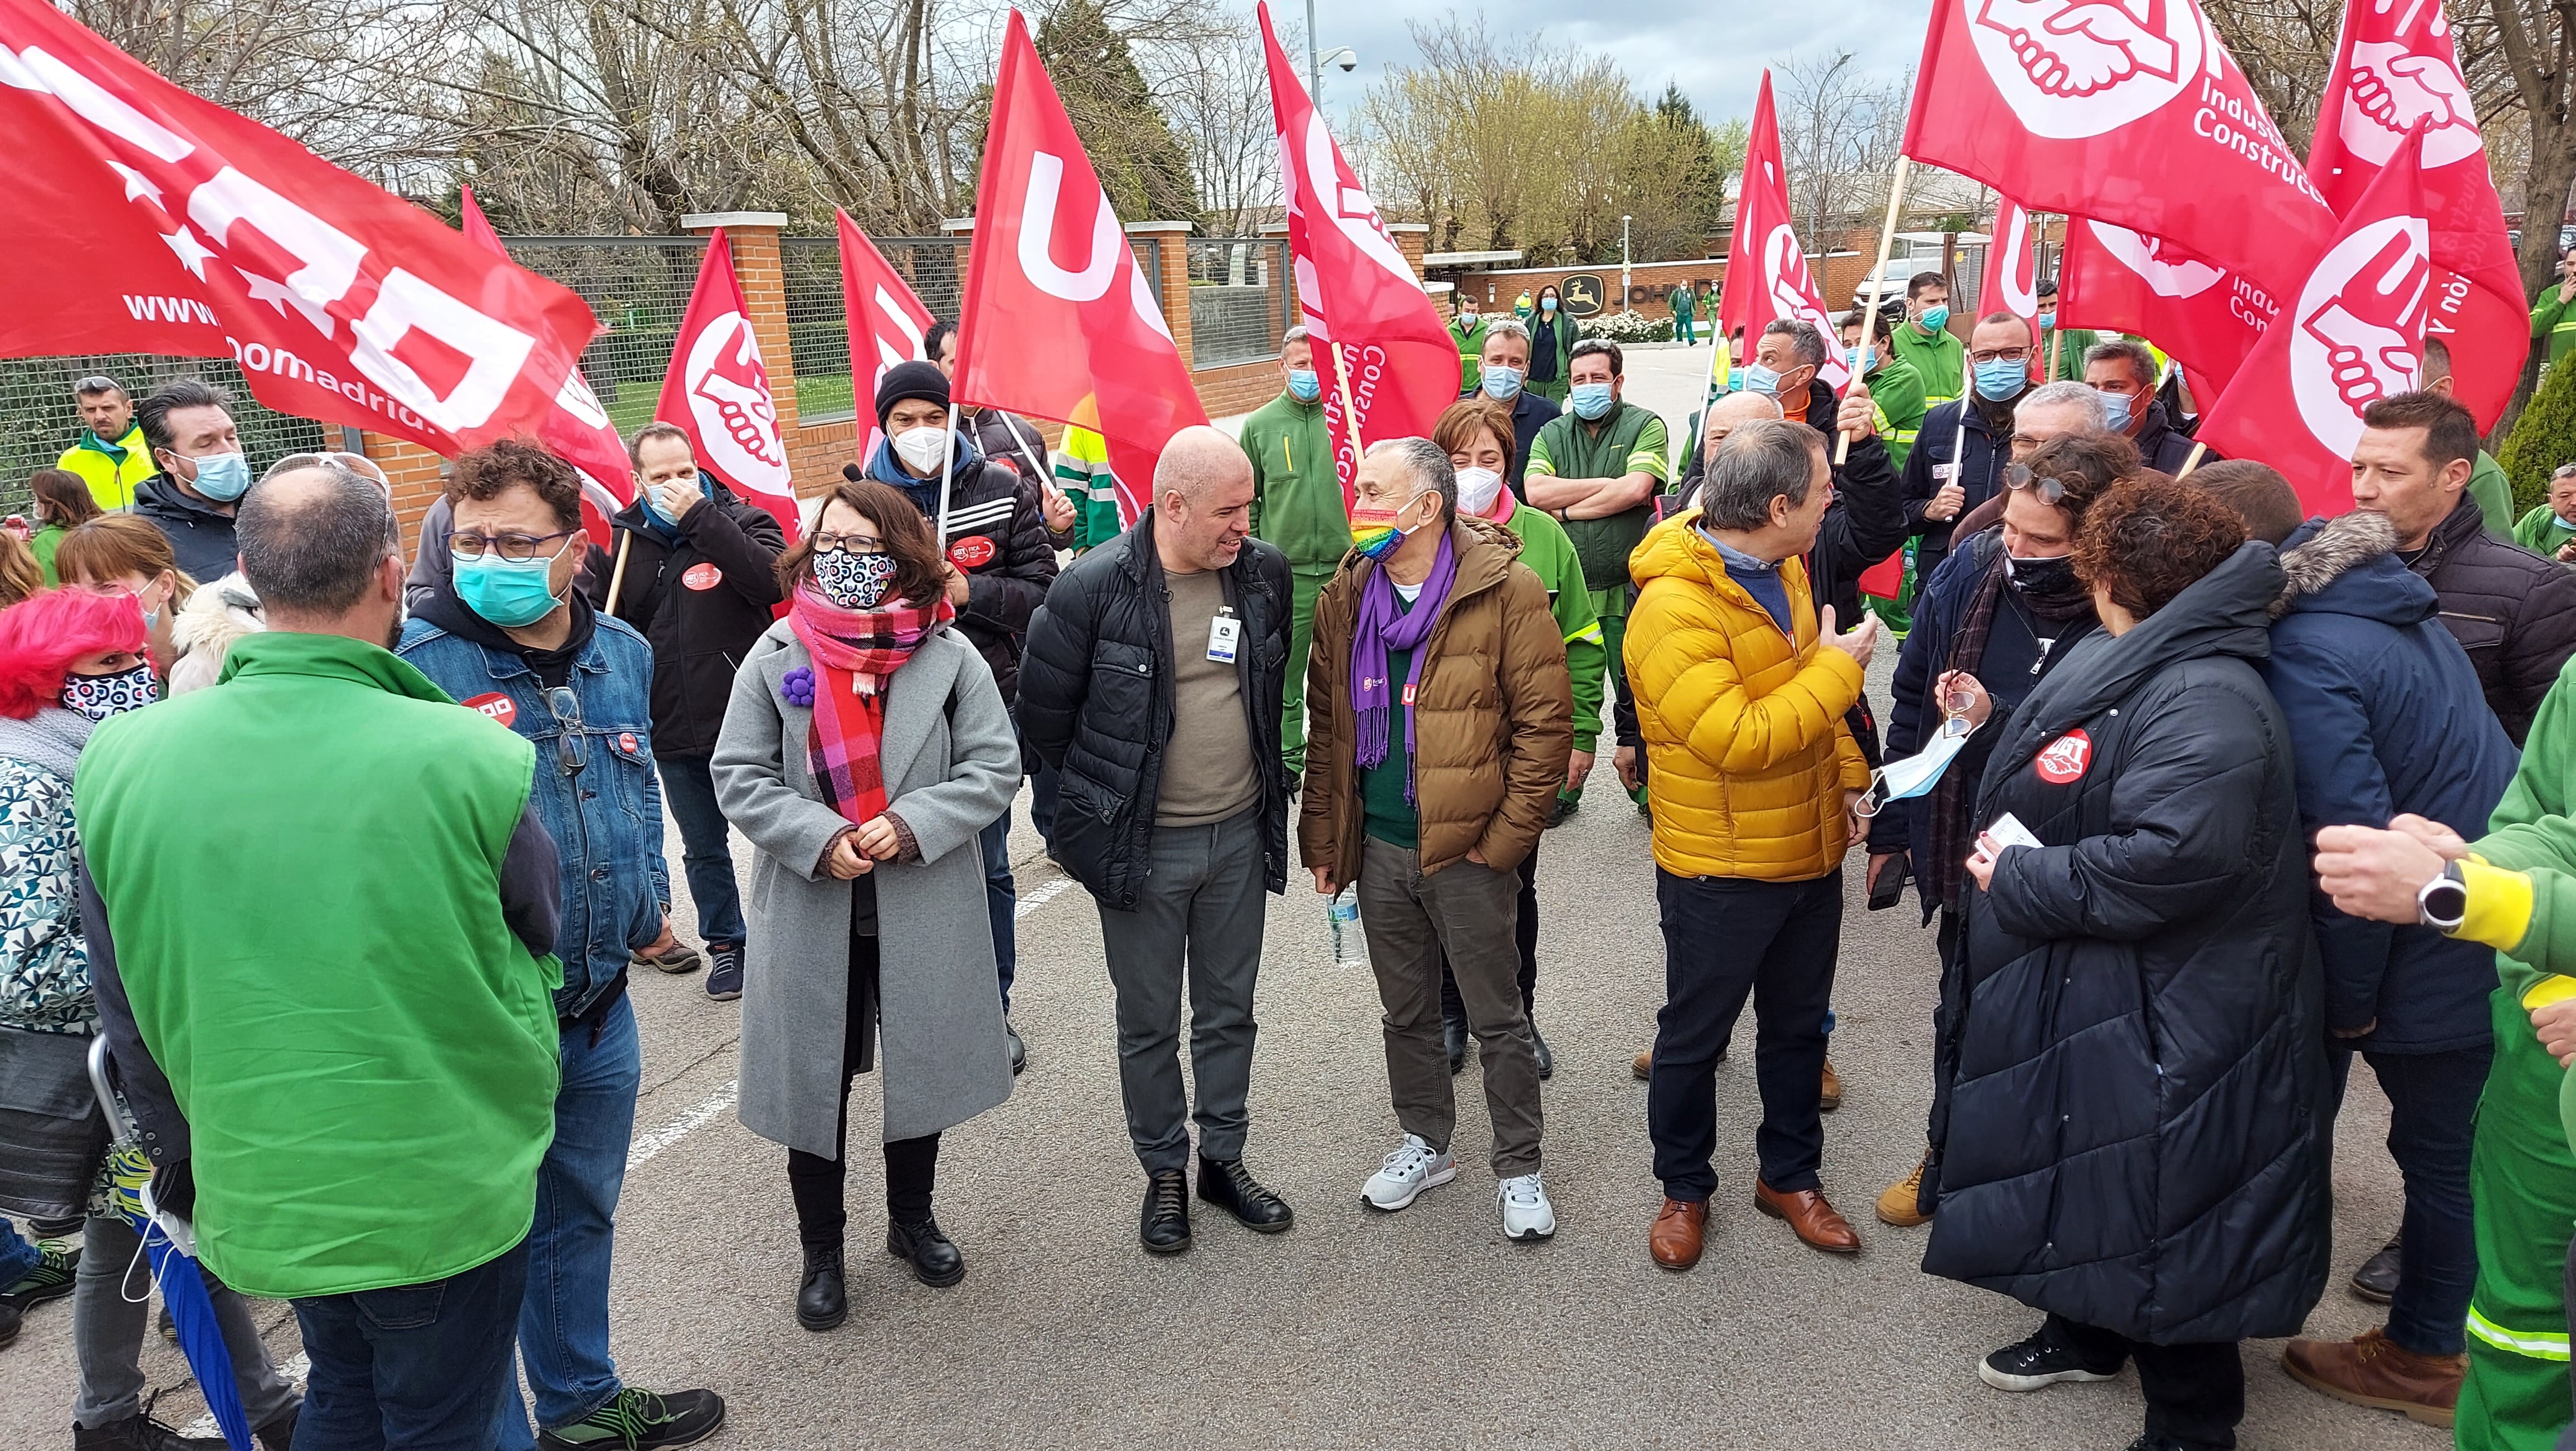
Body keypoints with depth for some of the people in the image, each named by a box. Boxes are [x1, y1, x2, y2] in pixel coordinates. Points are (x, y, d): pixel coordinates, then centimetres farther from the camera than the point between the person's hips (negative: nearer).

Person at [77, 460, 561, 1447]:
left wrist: (184, 1160, 17)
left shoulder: (119, 762, -10)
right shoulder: (475, 760, -23)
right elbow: (542, 937, -4)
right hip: (446, 1191, -3)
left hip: (261, 1190, 4)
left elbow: (127, 1013, 2)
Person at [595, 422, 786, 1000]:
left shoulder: (742, 520, -4)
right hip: (674, 732, 4)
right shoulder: (623, 539, 4)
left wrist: (700, 515, -24)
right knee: (704, 848, 17)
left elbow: (772, 582, -25)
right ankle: (725, 943, 34)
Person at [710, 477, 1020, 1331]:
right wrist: (819, 838, -18)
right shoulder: (775, 657, -3)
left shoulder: (948, 654, -5)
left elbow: (996, 765, -5)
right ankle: (821, 1253, 30)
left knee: (922, 1067, 16)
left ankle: (912, 1219, 40)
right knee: (815, 1080, 10)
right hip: (811, 912, 0)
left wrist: (910, 825, -18)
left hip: (925, 910, 1)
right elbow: (739, 776, -3)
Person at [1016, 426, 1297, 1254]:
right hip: (1143, 846, -4)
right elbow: (1044, 714, -6)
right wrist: (1100, 801, 3)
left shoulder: (1264, 573, -3)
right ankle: (1165, 1172, 30)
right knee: (1149, 1023, 12)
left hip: (1240, 836, 4)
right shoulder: (1095, 587, -17)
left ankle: (1224, 1160, 35)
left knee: (1229, 1012, 17)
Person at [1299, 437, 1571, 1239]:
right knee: (1407, 1012, 19)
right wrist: (1322, 835, 6)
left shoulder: (1505, 592, -12)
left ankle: (1520, 1169, 26)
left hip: (1466, 850, -5)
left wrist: (1504, 838, -13)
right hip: (1378, 846, 5)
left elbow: (1544, 722, -11)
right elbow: (1327, 726, 10)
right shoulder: (1344, 600, 4)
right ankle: (1425, 1144, 38)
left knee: (1497, 1019, 9)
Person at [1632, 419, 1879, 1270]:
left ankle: (1790, 1175, 40)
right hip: (1719, 871, -8)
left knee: (1798, 1026, 21)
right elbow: (1737, 740, -31)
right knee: (1693, 1037, 11)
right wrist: (1838, 668, -22)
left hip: (1810, 852, 8)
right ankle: (1684, 1188, 31)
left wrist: (1848, 776, 10)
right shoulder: (1674, 608, -26)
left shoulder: (1782, 569, 3)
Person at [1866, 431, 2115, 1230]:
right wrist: (1891, 825, 11)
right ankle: (1947, 1163, 47)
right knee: (1960, 1021, 24)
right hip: (1961, 856, 5)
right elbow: (1914, 698, 5)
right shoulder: (1971, 571, -7)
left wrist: (1993, 724, -30)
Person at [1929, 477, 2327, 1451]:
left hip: (2160, 1018, -10)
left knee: (2154, 1207, 4)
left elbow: (2170, 859, -35)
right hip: (2072, 992, 10)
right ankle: (2087, 1334, 46)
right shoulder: (2121, 666, 7)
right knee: (2080, 1169, 24)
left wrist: (2021, 884, -23)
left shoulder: (2203, 702, -24)